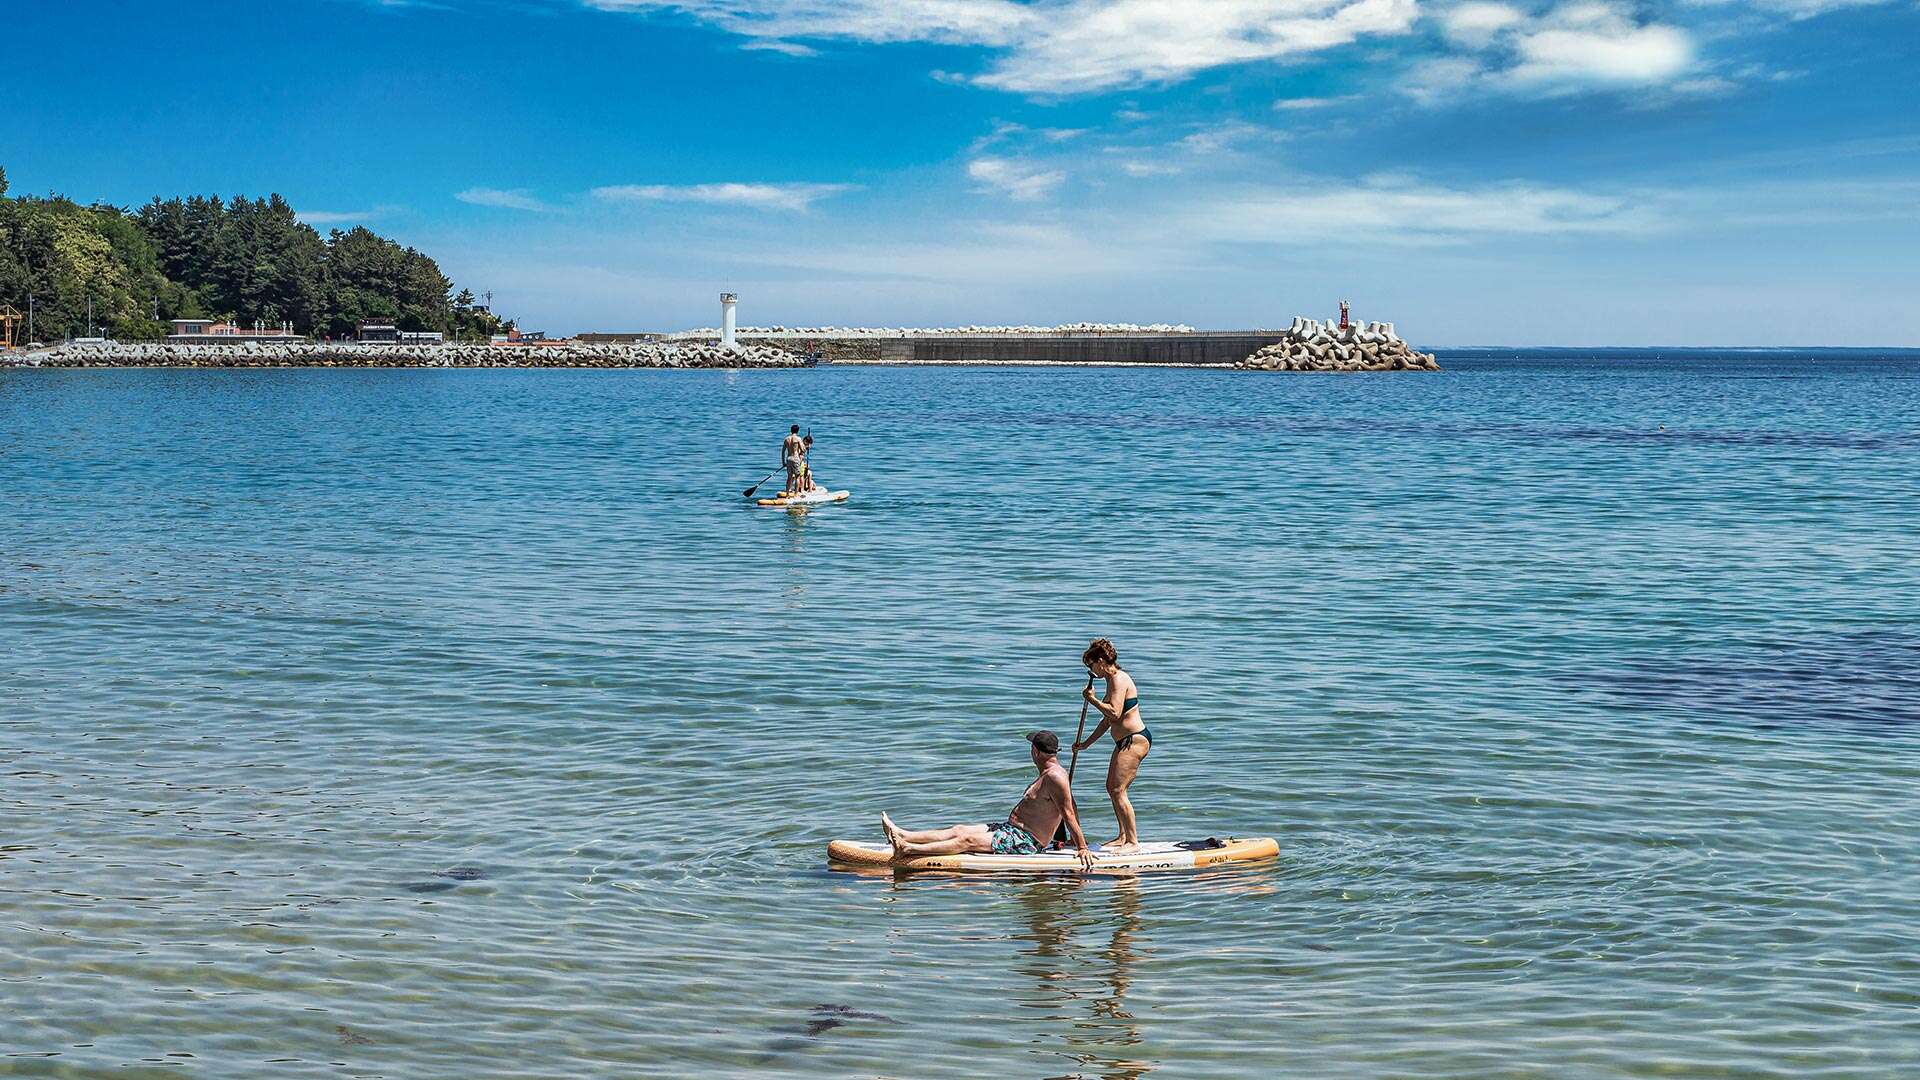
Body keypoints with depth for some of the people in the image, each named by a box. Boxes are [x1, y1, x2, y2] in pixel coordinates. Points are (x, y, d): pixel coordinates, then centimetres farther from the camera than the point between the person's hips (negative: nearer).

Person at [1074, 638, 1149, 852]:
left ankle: (1133, 841, -7)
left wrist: (1093, 700, -13)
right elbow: (1107, 719, 22)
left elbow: (1114, 713, -27)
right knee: (1111, 788, 15)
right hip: (1125, 741, 11)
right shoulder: (1112, 680, 16)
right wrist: (1087, 743, 24)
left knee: (1118, 791, -11)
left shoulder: (1119, 679, -16)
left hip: (1135, 740, -11)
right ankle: (1123, 836, 23)